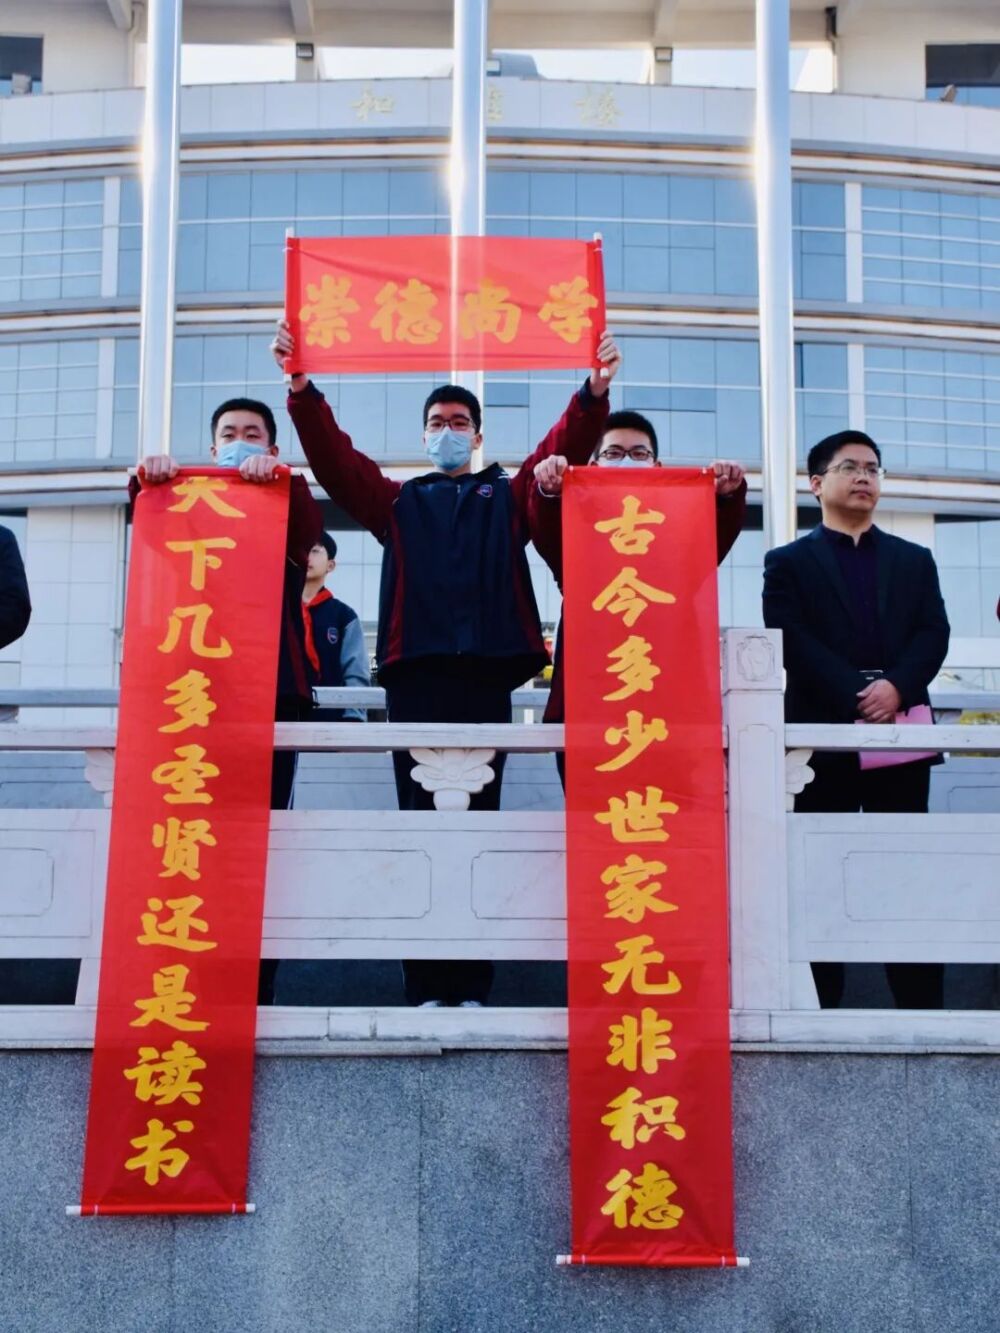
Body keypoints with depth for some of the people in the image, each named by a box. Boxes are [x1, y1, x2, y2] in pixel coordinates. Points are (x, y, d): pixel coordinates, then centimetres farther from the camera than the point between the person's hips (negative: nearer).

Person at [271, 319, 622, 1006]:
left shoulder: (509, 498, 21)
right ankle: (425, 987, -1)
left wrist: (595, 391, -10)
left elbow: (567, 447, 7)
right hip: (416, 673, 1)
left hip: (486, 672, 0)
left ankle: (473, 987, 0)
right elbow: (335, 457, 9)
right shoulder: (397, 501, 22)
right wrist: (302, 387, -6)